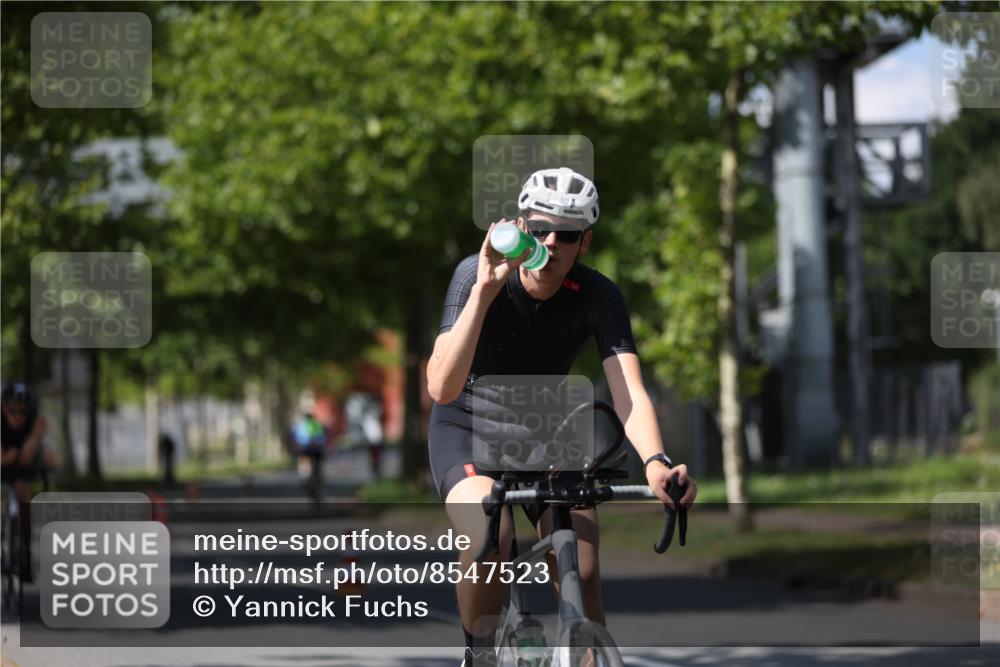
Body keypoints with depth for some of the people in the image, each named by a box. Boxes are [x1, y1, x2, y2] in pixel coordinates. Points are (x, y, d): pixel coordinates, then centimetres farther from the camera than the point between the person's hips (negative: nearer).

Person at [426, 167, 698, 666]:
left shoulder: (598, 297, -19)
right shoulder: (476, 276, -25)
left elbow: (628, 391, -29)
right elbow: (442, 387, -35)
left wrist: (655, 463, -50)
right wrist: (485, 291, -45)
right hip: (467, 430, -3)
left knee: (582, 574, -15)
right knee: (490, 533, -33)